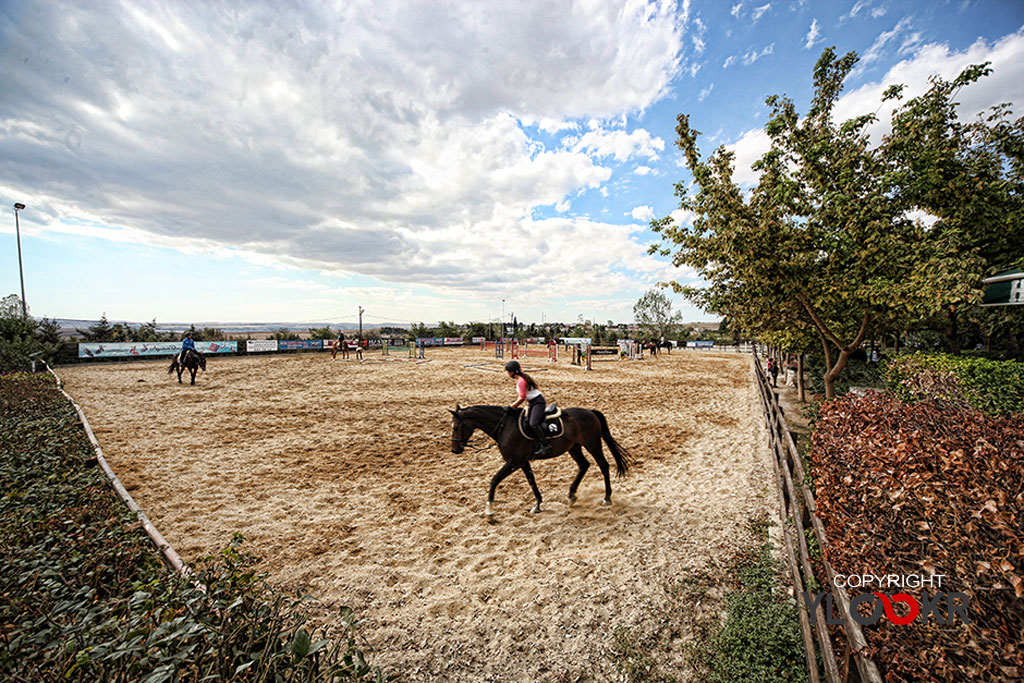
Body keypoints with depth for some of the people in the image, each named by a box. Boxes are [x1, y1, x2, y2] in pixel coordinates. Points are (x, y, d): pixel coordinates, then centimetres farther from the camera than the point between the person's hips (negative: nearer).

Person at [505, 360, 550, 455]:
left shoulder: (521, 381, -19)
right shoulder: (521, 378, 11)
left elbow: (522, 397, -20)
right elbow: (522, 396, 18)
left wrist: (511, 407, -14)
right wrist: (515, 406, 14)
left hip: (538, 402, -11)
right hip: (533, 403, 11)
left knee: (533, 423, -23)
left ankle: (545, 445, -18)